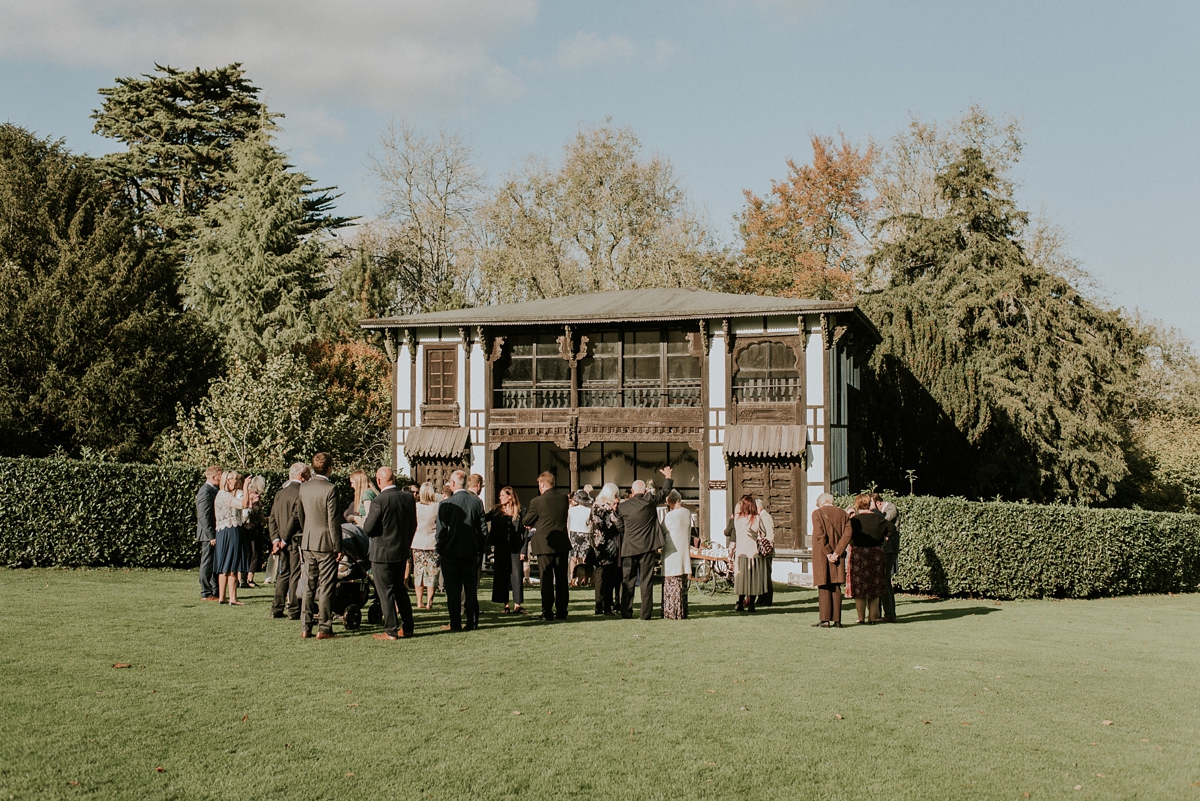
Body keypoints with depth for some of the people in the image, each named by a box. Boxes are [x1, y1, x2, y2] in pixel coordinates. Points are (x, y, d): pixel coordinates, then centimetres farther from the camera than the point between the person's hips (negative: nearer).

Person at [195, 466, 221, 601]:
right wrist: (211, 536, -22)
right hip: (208, 535, -10)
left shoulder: (215, 491, 14)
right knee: (207, 564, -3)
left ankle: (216, 591, 19)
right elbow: (203, 516, -20)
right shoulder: (205, 491, -16)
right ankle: (206, 594, 2)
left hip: (216, 534, 10)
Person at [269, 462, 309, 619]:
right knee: (296, 575, -1)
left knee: (282, 575, 14)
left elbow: (272, 517, 6)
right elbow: (295, 517, -19)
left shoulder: (280, 492, 11)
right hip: (296, 540, -7)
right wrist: (285, 539, -12)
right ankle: (294, 610, 0)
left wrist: (276, 538, 1)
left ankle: (277, 609, 14)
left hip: (282, 541, 7)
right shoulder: (300, 491, -13)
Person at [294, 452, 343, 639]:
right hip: (326, 543, -6)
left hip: (307, 543, 6)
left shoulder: (304, 487, 5)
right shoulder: (330, 489, -14)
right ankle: (324, 629, 1)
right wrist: (338, 547, -8)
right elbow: (333, 521, -14)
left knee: (309, 586, 12)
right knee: (326, 587, 0)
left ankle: (305, 628, 13)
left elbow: (299, 515, 13)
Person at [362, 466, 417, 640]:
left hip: (382, 553, -7)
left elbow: (368, 529, -16)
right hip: (402, 552, 7)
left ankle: (391, 631, 5)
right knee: (400, 589, 18)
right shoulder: (409, 498, 0)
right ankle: (407, 627, 21)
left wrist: (364, 521, 6)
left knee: (385, 592, 2)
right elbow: (413, 526, 9)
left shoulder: (380, 500, -20)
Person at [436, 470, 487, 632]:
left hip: (450, 552, -3)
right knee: (471, 588, 8)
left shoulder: (445, 504, -12)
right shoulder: (477, 502, -1)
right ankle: (472, 622, 10)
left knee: (453, 590, 3)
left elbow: (441, 530, -9)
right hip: (471, 551, 3)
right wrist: (480, 548, 12)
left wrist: (440, 550, 2)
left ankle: (455, 623, 4)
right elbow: (483, 528, 3)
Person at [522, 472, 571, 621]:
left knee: (546, 580, 1)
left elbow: (525, 521, -4)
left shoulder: (537, 502, -13)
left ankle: (547, 612, 1)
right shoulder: (564, 498, 2)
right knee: (562, 579, 9)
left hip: (545, 545, -4)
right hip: (562, 544, 4)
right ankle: (561, 611, 12)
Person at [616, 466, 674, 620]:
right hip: (647, 547, -1)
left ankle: (626, 613, 10)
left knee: (627, 581, 9)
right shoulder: (650, 502, -5)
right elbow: (665, 491, 10)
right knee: (646, 581, 2)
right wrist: (668, 477, 27)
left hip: (629, 548, 1)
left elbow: (619, 528, 9)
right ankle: (646, 614, 1)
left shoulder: (623, 507, -2)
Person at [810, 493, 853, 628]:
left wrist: (828, 553, -11)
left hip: (822, 556, -4)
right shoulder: (842, 513, 8)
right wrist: (837, 552, -9)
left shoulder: (817, 513, -4)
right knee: (836, 588, 7)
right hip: (837, 556, 4)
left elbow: (819, 535, -15)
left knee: (824, 588, 1)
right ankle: (837, 620, 4)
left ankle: (825, 620, -2)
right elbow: (848, 532, -3)